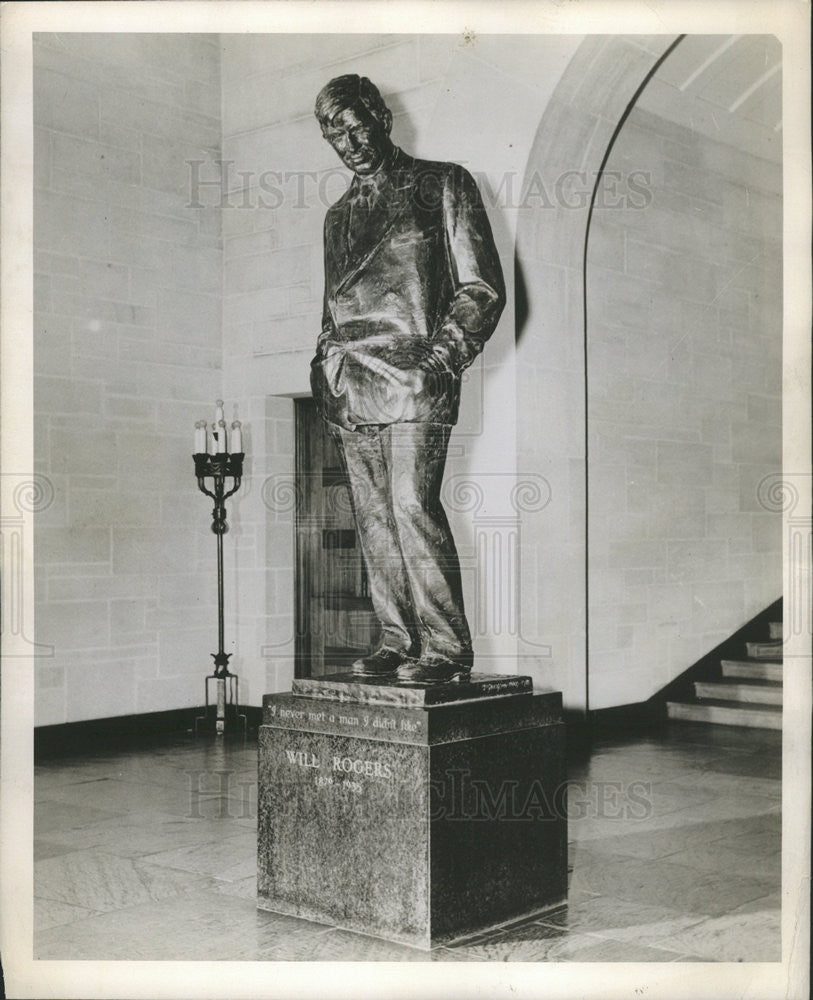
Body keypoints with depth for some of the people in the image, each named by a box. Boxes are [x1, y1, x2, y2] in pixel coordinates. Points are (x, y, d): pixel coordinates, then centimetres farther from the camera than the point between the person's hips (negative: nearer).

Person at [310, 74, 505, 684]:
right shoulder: (339, 214, 23)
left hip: (414, 380, -6)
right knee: (374, 519, 4)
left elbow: (483, 289, 1)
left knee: (413, 508, -14)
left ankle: (446, 648, -7)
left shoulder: (443, 186, 6)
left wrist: (443, 358, -11)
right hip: (350, 389, 6)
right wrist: (325, 362, 14)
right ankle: (398, 641, 11)